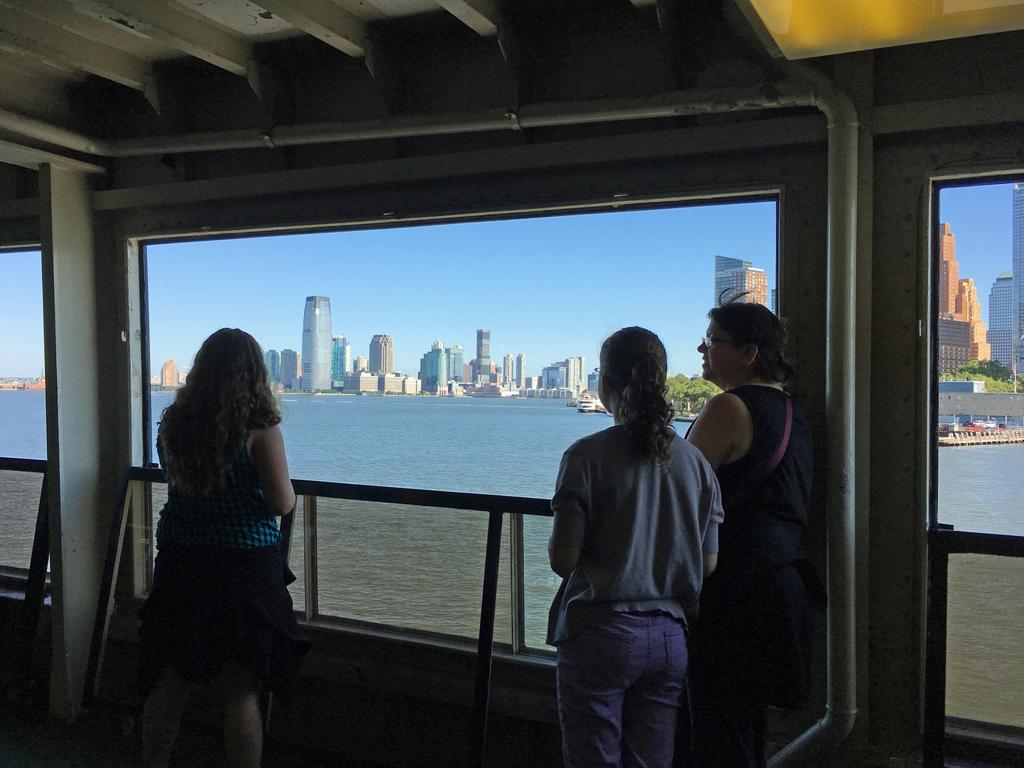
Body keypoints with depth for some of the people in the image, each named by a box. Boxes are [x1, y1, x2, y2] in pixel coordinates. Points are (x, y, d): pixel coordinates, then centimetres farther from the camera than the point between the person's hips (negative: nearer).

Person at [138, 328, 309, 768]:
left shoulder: (173, 421, 1)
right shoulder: (259, 426, -14)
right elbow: (282, 504, -14)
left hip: (179, 562, 5)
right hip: (243, 566, -5)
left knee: (169, 682, 17)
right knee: (241, 690, 5)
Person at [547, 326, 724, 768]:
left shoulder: (587, 456, -11)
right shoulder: (696, 462, 3)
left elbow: (562, 560, -12)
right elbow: (708, 564, 6)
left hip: (601, 633, -5)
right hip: (669, 636, 5)